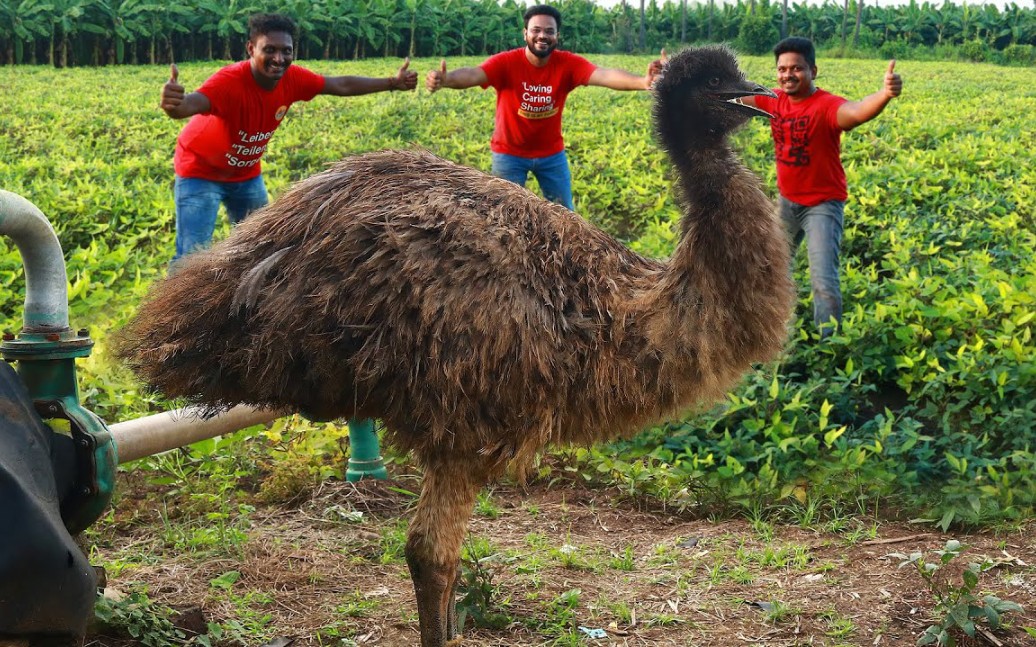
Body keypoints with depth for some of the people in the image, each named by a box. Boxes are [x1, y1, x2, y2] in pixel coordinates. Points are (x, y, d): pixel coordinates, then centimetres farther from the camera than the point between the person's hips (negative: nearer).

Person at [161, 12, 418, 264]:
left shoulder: (292, 79, -16)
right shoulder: (230, 82, -36)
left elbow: (342, 85, 0)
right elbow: (190, 104, -57)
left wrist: (393, 83, 1)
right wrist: (174, 105, -81)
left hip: (246, 174, 7)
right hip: (201, 172, -7)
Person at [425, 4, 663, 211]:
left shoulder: (568, 64, -17)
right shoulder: (506, 62, -22)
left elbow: (604, 75, -33)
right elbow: (473, 74, -39)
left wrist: (643, 81, -54)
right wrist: (445, 79, -64)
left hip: (551, 153, 2)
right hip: (509, 153, -2)